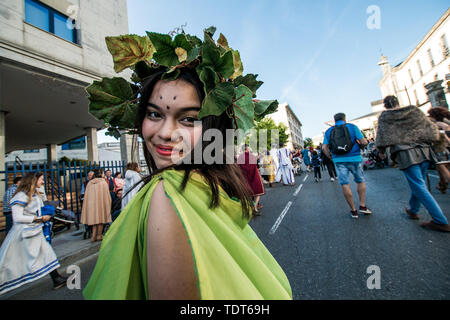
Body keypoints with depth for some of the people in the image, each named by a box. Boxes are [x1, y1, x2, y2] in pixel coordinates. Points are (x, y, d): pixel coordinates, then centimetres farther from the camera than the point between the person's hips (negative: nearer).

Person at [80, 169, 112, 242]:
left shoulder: (90, 183, 5)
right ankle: (99, 235, 16)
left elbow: (86, 196, 8)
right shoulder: (104, 183, -8)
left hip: (91, 204, 4)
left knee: (95, 219, 14)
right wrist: (108, 203, 5)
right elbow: (107, 195, -6)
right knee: (101, 219, 8)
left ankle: (93, 236, 12)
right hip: (101, 203, -4)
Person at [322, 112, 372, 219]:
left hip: (339, 160, 1)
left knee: (345, 184, 4)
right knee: (360, 181, 19)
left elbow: (324, 147, -3)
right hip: (354, 158, 0)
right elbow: (364, 142, -4)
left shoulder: (329, 131, 7)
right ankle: (362, 206, 18)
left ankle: (353, 210, 11)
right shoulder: (352, 127, 3)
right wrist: (361, 146, 17)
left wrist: (331, 158, 8)